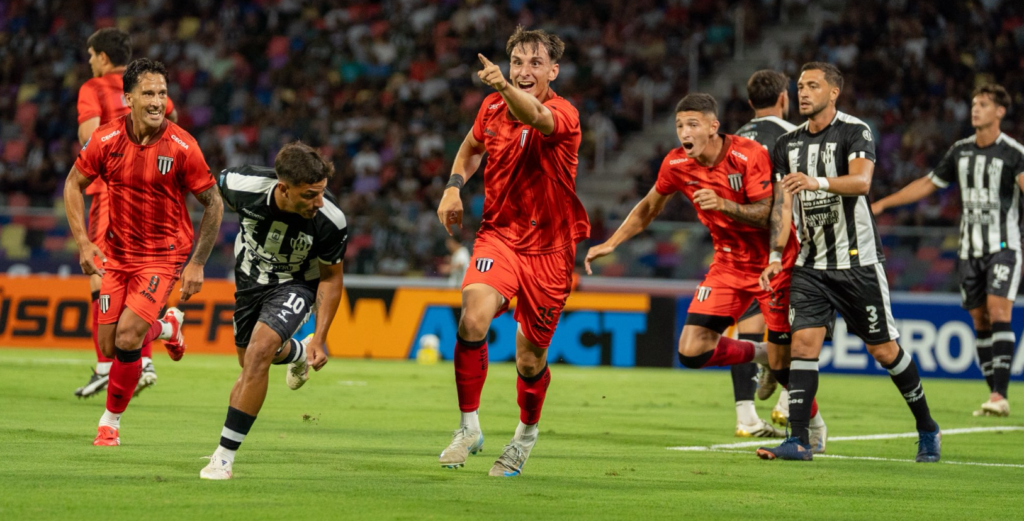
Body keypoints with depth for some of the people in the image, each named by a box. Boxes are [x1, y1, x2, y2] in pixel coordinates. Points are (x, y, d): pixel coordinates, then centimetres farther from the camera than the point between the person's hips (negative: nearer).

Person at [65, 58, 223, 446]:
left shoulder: (182, 147, -16)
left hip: (165, 254, -3)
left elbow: (213, 203, -6)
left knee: (127, 337, -18)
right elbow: (74, 184, 5)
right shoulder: (106, 140, -10)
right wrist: (83, 242, -6)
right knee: (109, 347, 3)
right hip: (118, 254, 3)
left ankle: (110, 421, 4)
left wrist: (197, 263, -9)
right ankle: (167, 327, 37)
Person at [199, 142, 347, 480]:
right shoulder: (244, 185, -31)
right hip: (250, 277, 3)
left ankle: (224, 456, -17)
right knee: (251, 363, 18)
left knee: (259, 351, -25)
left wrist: (320, 337, -16)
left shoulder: (331, 221, -33)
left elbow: (331, 276, -14)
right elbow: (212, 186, -4)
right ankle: (297, 353, 57)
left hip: (297, 284, -3)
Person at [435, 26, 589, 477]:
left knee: (530, 359, 6)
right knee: (474, 316, -25)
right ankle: (469, 427, -13)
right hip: (499, 234, 3)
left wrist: (505, 87, -63)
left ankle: (526, 433, 36)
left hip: (549, 247, -3)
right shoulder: (492, 107, 0)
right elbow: (471, 147, 22)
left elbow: (535, 116, -43)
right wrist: (454, 186, 3)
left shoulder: (563, 114, -17)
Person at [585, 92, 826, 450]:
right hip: (729, 263, 5)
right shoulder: (677, 165, -5)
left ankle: (814, 425, 21)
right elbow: (648, 208, 13)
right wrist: (610, 244, 9)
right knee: (693, 351, -9)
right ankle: (760, 354, 19)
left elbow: (768, 215, -24)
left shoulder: (750, 156, -20)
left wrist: (724, 204, -39)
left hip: (774, 262, -5)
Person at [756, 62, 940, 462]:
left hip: (857, 261, -4)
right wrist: (776, 257, 0)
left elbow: (861, 181, -23)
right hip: (810, 265, 4)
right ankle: (798, 441, -13)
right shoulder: (788, 145, 11)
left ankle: (927, 429, 20)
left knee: (884, 350, 1)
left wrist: (818, 182, -40)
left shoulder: (854, 132, -6)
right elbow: (783, 205, 12)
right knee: (804, 340, -12)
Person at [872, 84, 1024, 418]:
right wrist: (881, 204, 22)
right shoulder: (960, 151, 11)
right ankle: (995, 395, 8)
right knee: (980, 321, 3)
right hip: (970, 248, 5)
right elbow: (928, 184, 21)